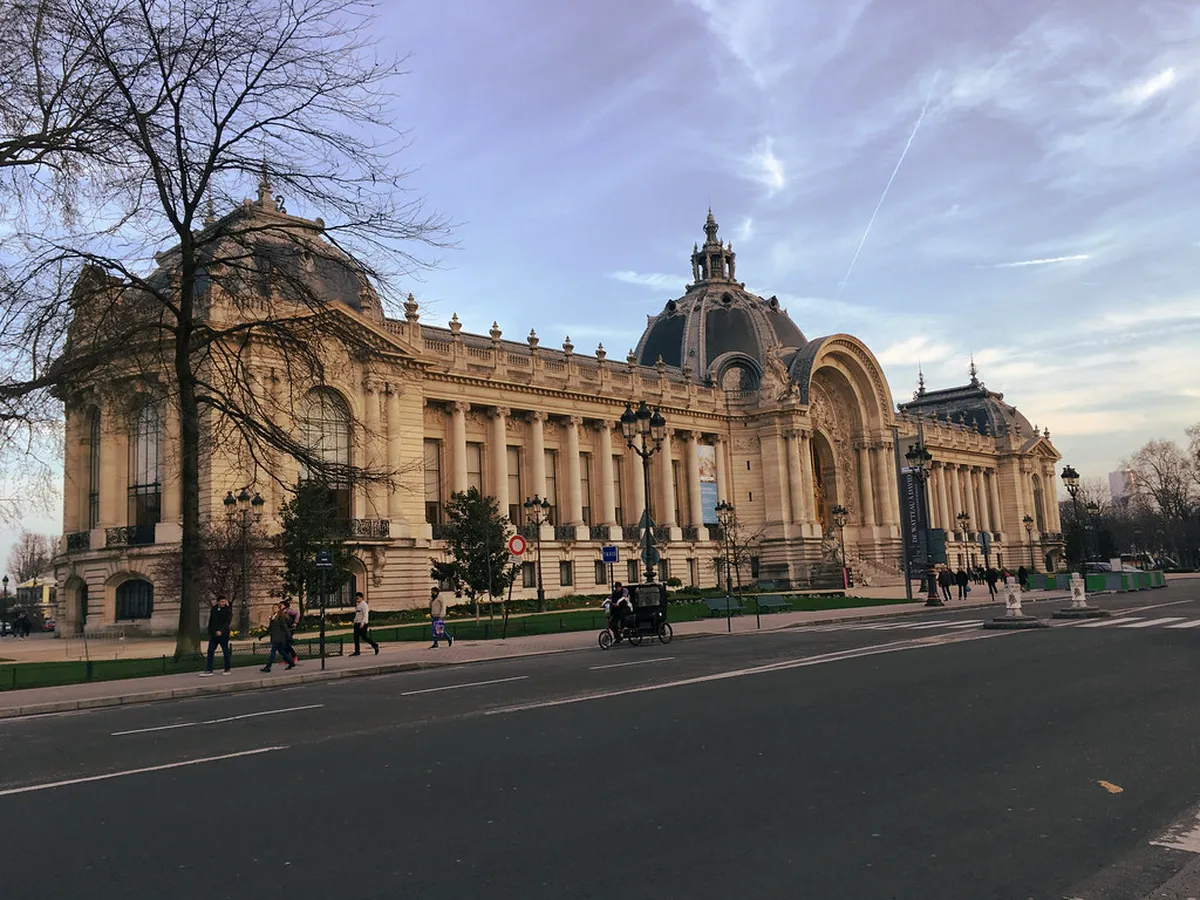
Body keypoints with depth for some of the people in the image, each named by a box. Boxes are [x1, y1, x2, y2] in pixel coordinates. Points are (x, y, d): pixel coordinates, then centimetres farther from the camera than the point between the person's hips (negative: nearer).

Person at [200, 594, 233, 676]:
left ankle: (227, 669, 13)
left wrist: (221, 631, -31)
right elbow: (210, 622, 16)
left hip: (223, 634, -5)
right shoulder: (213, 609, 9)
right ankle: (209, 670, 4)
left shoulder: (228, 610, -7)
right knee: (210, 651, 1)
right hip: (213, 635, 5)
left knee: (225, 651, 3)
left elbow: (228, 622, -19)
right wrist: (209, 633, 13)